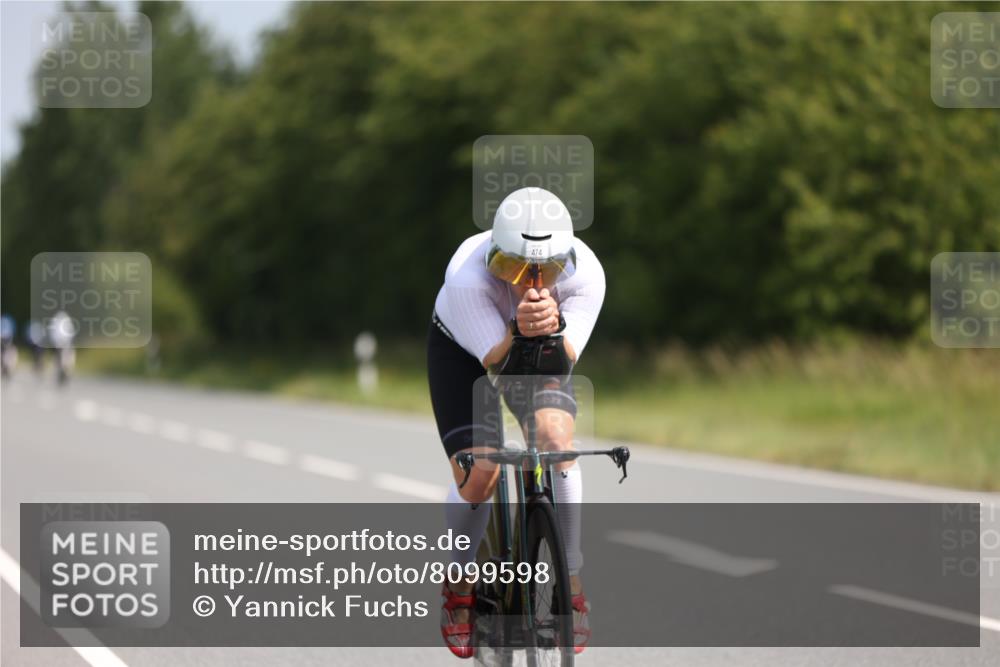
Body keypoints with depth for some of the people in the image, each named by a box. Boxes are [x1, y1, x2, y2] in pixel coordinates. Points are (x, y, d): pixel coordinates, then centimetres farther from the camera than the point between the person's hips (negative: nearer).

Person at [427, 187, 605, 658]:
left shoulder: (586, 274, -33)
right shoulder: (467, 276, -39)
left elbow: (566, 359, -33)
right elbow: (495, 362, -37)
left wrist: (552, 328, -55)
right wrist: (518, 332, -59)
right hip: (464, 350, -1)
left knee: (555, 440, -25)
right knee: (478, 478, -15)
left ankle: (571, 586, -13)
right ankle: (460, 580, 15)